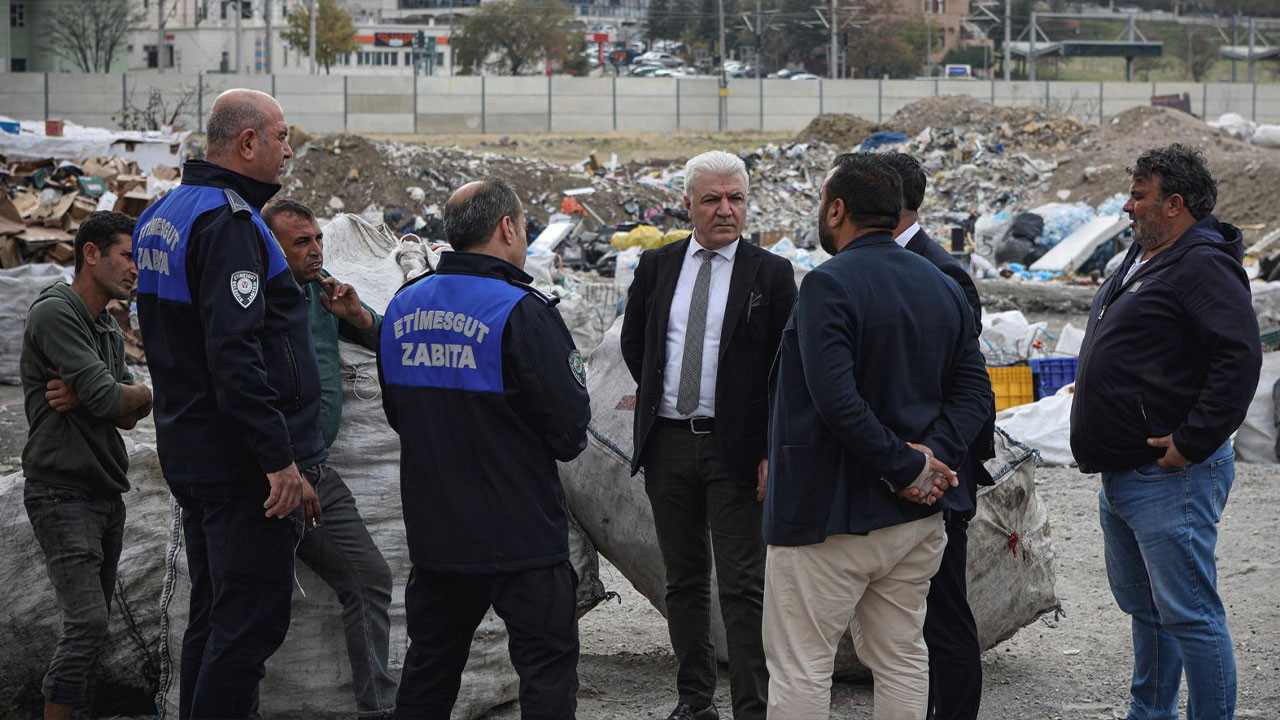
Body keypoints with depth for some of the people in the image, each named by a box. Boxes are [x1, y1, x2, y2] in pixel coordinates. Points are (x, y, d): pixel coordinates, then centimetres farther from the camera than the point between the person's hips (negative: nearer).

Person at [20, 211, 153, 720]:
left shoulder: (110, 333, 17)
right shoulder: (55, 313, -11)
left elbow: (130, 417, 6)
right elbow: (110, 399, -20)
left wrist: (83, 397, -13)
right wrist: (140, 394, 2)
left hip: (107, 494, 9)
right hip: (62, 492, -9)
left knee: (93, 627, 6)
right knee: (87, 624, -17)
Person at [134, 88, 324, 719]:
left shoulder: (161, 216, 14)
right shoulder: (229, 223, -18)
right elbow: (235, 353, -26)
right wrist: (279, 458, -24)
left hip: (188, 451, 10)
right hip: (242, 460, -10)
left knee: (214, 614, 17)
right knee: (252, 619, -6)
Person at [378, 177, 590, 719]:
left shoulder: (403, 306, 5)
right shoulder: (522, 313, -17)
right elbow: (570, 424, -16)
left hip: (433, 529, 7)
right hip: (520, 532, -6)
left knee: (431, 661, 18)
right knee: (547, 662, 2)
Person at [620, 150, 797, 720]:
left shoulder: (770, 274, -2)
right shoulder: (656, 267, 7)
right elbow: (633, 344, 22)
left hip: (734, 448, -3)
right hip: (668, 443, 4)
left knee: (742, 587, -4)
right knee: (683, 581, 11)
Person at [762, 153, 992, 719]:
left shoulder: (829, 284, -15)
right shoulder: (943, 287, 10)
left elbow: (836, 398, -24)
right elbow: (973, 390, 8)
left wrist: (906, 465, -17)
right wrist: (932, 455, -5)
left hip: (828, 513, -7)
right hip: (915, 513, 8)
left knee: (800, 667, -1)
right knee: (901, 660, 14)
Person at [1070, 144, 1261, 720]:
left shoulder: (1203, 267, -16)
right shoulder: (1141, 261, 15)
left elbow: (1240, 359, -26)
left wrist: (1191, 443, -24)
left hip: (1168, 478, -11)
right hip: (1120, 474, 11)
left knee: (1189, 615, -7)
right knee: (1142, 604, 20)